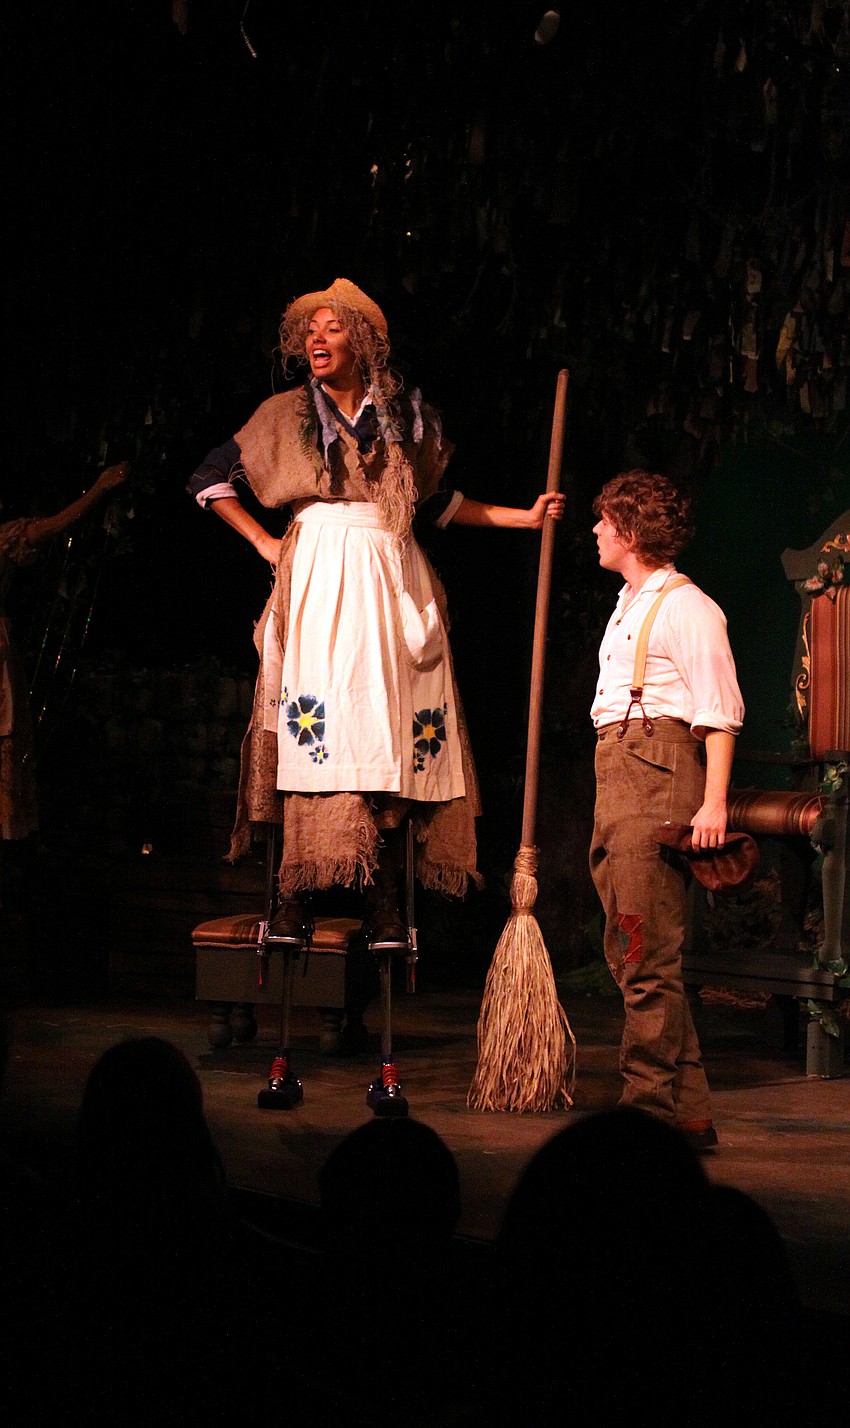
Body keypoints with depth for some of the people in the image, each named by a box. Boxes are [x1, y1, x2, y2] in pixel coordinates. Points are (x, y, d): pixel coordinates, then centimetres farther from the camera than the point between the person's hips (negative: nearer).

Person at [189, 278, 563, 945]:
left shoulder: (407, 417, 11)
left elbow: (437, 501, 22)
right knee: (313, 734, -11)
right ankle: (293, 899, -9)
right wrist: (264, 543, 7)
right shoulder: (287, 414, 8)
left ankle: (384, 907, -3)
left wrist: (526, 516, 20)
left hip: (390, 582, 1)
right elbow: (210, 478, 15)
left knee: (388, 733, -5)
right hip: (316, 582, -1)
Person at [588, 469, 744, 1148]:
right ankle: (688, 1111, 14)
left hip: (658, 772, -10)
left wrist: (714, 800, -20)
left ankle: (652, 1107, -7)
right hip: (616, 774, 10)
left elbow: (719, 712, -12)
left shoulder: (686, 606, -6)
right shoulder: (630, 606, 23)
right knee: (630, 952, 9)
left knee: (648, 953, -11)